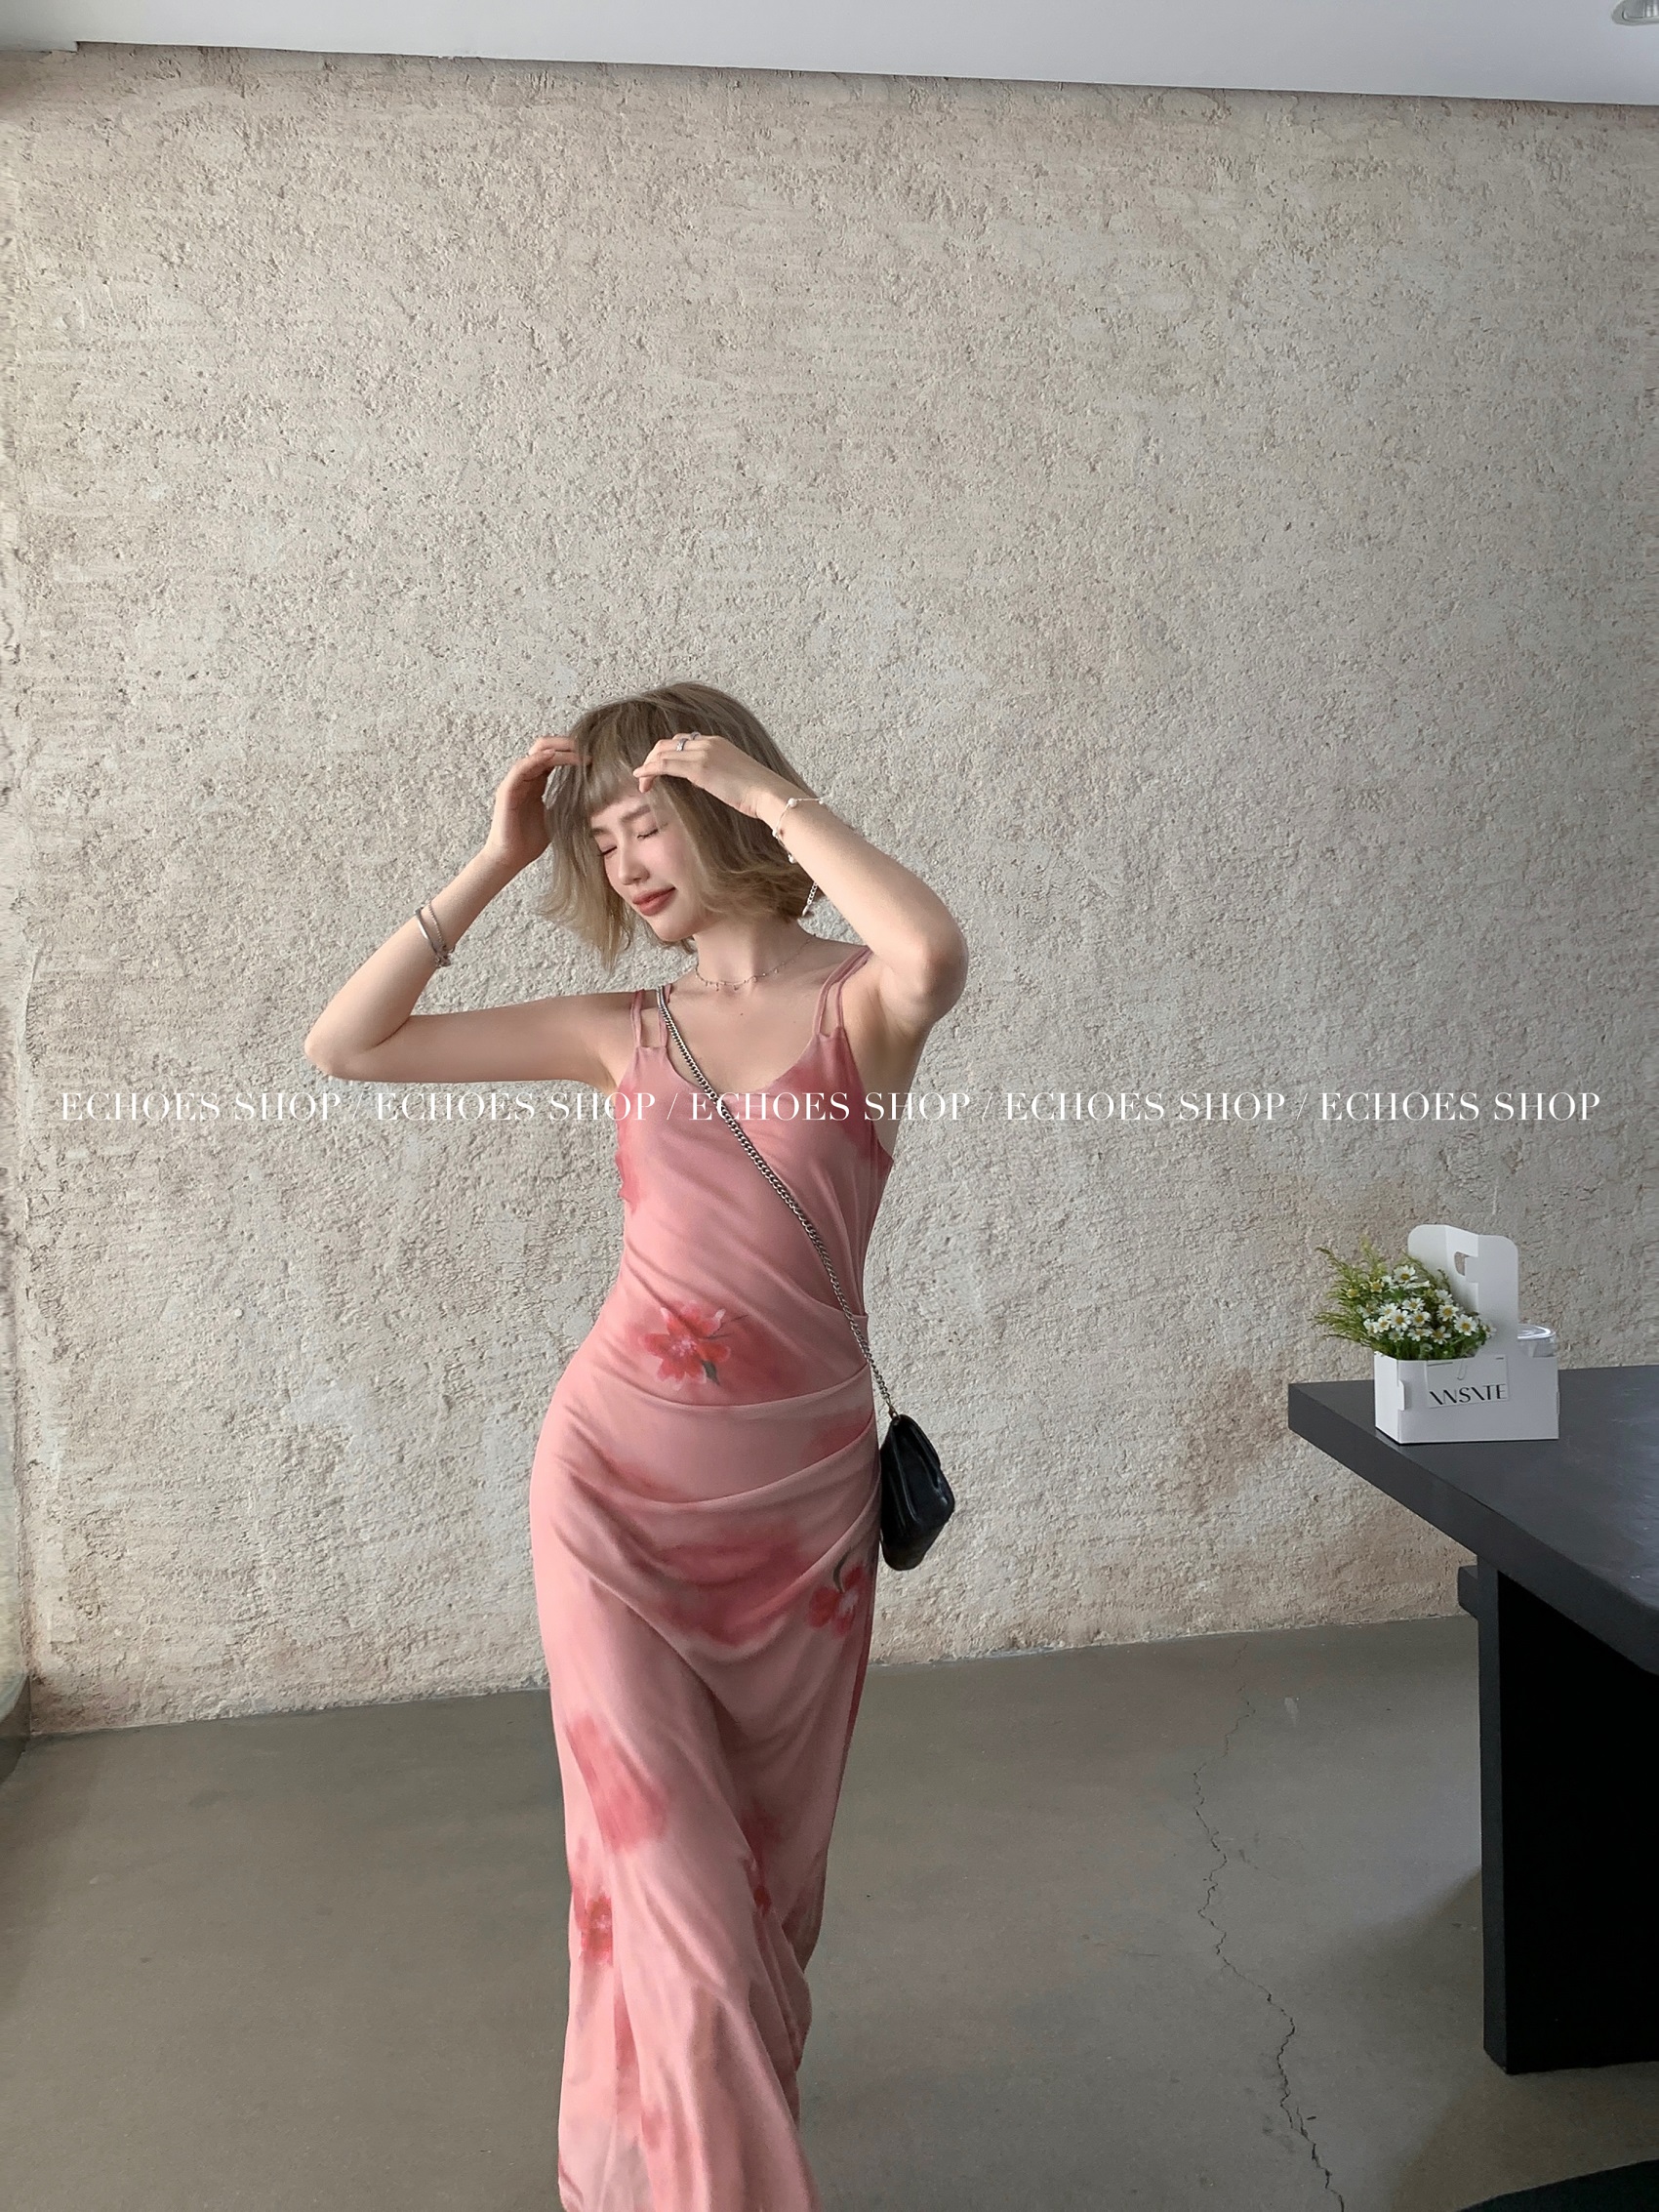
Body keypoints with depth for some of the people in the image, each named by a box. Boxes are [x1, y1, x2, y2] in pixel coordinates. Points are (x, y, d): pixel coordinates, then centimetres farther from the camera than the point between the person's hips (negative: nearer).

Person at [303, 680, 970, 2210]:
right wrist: (494, 863, -2)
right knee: (666, 1873, -2)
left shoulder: (859, 1006, -4)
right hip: (618, 1486, 1)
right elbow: (347, 1046, 2)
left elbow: (937, 954, -31)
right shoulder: (625, 1033, 4)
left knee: (771, 1857, 17)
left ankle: (741, 2088, 46)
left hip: (801, 1498, -1)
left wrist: (769, 788, -19)